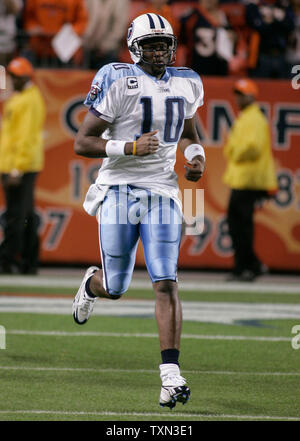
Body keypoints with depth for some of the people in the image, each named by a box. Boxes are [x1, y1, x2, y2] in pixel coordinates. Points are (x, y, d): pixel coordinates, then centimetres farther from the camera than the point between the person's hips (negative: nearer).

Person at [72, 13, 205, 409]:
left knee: (166, 284, -11)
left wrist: (196, 157, 4)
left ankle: (171, 376, -13)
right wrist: (131, 148, -22)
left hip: (162, 193, 3)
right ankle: (92, 284, 46)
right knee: (115, 288, 6)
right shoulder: (118, 83, -10)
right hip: (119, 190, -3)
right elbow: (82, 143, -10)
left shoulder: (185, 85, 7)